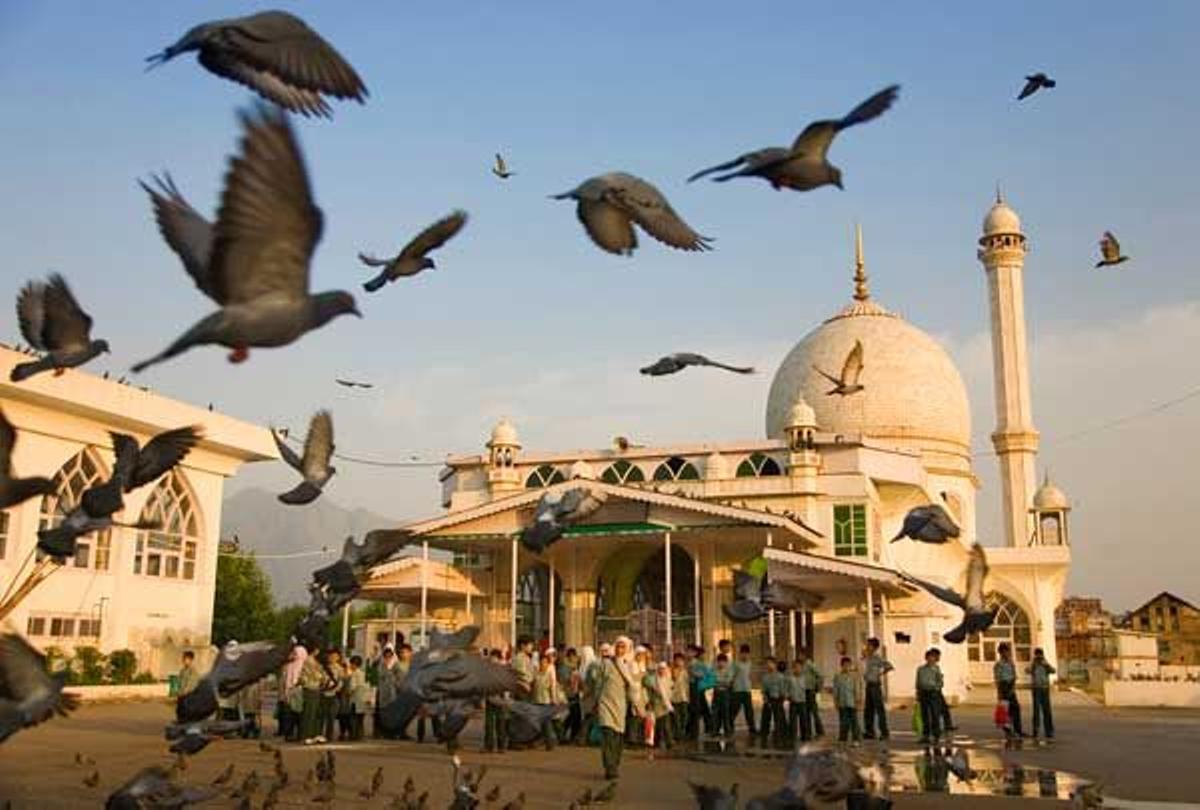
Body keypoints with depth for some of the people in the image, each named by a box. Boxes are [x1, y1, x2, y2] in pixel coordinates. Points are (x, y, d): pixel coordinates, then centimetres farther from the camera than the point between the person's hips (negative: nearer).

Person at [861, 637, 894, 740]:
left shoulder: (878, 658, -10)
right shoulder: (866, 658, 14)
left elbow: (889, 666, -18)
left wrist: (881, 674, -13)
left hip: (875, 685, -8)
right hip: (868, 685, 8)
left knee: (879, 709, -5)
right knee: (868, 709, 9)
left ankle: (884, 732, -1)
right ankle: (869, 732, 14)